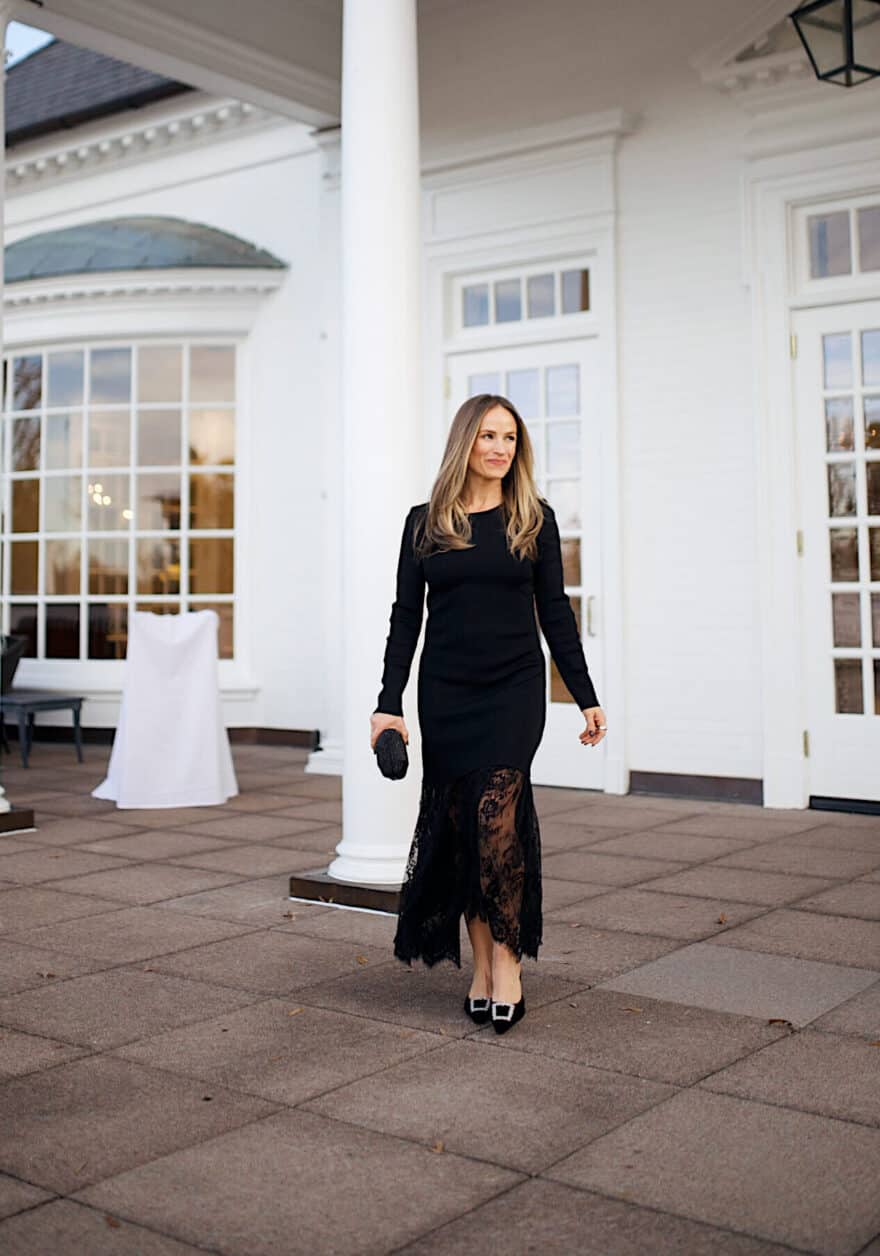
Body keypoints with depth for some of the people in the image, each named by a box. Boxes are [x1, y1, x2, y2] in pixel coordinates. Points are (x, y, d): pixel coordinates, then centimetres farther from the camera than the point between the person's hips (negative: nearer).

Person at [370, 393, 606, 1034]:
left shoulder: (534, 517, 5)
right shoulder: (426, 521, 6)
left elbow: (554, 609, 6)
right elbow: (406, 616, 5)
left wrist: (586, 696, 3)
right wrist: (390, 703, -2)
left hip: (515, 687, -2)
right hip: (446, 691, 2)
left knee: (497, 812, -17)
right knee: (460, 824, 3)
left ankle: (507, 956, -5)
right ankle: (480, 962, 13)